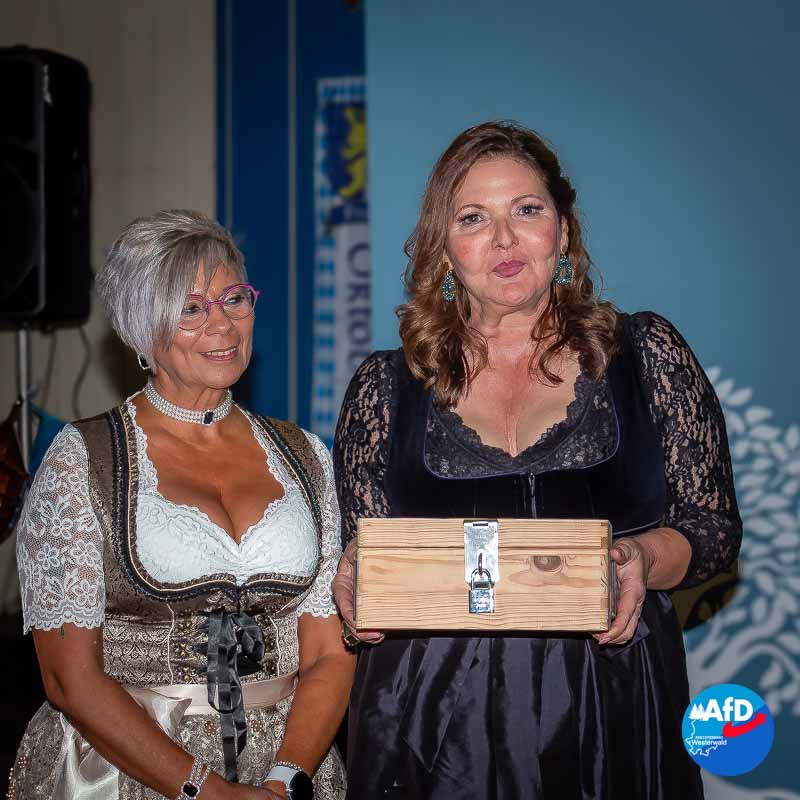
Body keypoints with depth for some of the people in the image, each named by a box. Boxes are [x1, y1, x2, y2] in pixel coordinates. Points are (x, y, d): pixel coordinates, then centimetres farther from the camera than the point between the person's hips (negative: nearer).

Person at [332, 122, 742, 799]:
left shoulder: (646, 354, 5)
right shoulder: (384, 387, 7)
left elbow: (715, 526, 6)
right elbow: (359, 562, 11)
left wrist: (645, 558, -14)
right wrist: (358, 582, -11)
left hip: (612, 719, 0)